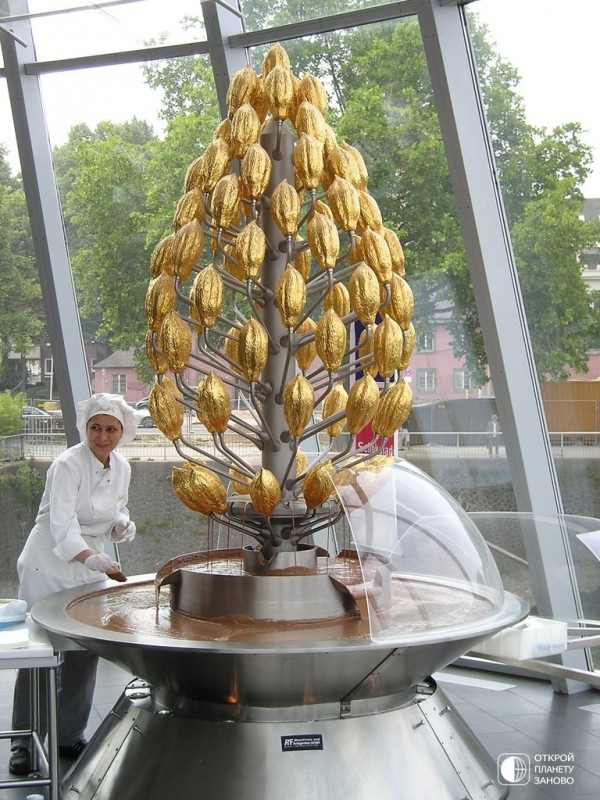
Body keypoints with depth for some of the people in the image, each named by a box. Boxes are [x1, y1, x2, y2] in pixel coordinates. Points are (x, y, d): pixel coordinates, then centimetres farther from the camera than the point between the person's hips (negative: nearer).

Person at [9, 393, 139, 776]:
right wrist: (88, 557, -47)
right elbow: (62, 525, -30)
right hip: (49, 566, -6)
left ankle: (70, 736, 23)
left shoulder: (122, 468, 2)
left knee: (86, 652, 8)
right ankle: (25, 742, 7)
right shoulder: (68, 465, -19)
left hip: (91, 564, 7)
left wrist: (123, 525, -5)